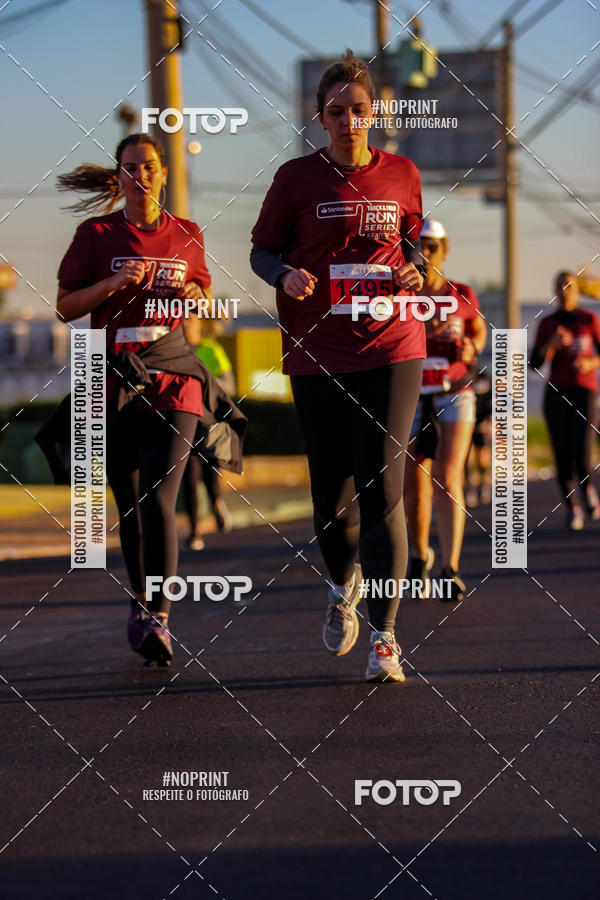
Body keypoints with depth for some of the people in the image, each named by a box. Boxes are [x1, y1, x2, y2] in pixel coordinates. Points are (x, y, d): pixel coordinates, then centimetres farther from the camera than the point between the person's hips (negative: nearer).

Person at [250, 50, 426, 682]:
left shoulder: (401, 175, 7)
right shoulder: (297, 178, 2)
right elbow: (262, 250, 8)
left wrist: (413, 271, 0)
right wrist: (286, 275, -14)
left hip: (391, 349, 0)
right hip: (317, 353, 0)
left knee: (382, 488, -11)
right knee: (331, 493, 5)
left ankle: (384, 636, -9)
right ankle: (343, 586, 38)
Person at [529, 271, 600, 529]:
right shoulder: (546, 324, 7)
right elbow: (534, 363, 2)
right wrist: (552, 344, -15)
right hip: (556, 393, 2)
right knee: (562, 457, -4)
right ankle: (572, 508, 11)